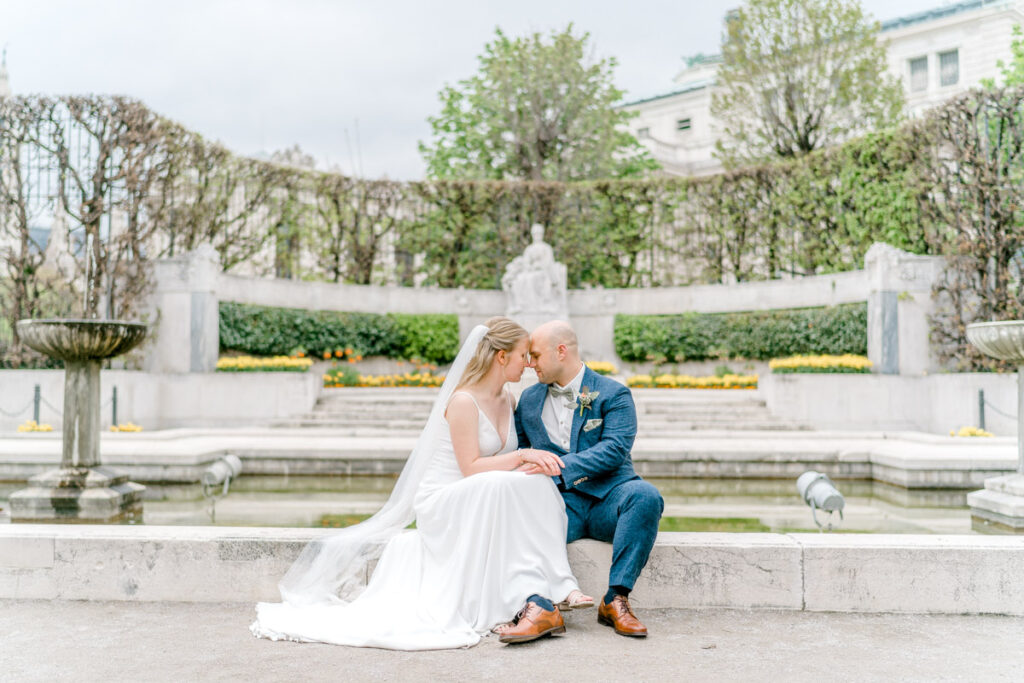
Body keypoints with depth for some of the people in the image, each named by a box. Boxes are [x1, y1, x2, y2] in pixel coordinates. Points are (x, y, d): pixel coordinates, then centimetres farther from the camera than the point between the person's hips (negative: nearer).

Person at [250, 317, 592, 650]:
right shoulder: (463, 401, -13)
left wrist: (536, 462, -10)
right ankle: (541, 599, -39)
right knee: (499, 486, -37)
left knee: (535, 482, -24)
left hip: (482, 507, 7)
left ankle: (538, 603, -35)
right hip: (442, 504, -7)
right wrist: (521, 456, -22)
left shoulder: (507, 400, 12)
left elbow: (519, 461, 13)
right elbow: (471, 469, -18)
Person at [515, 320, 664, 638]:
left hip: (607, 496, -2)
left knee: (645, 496, -34)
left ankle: (615, 599, -29)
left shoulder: (613, 394, 4)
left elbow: (615, 449, -12)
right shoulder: (529, 399, 19)